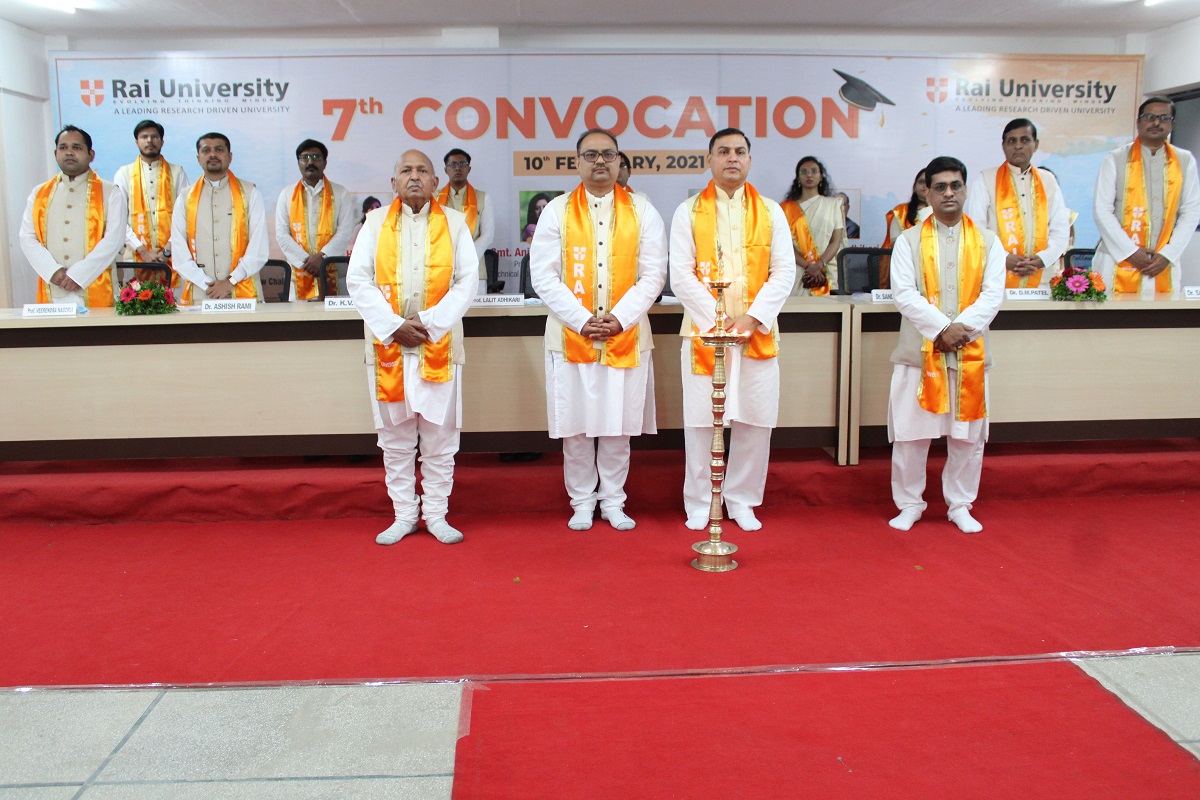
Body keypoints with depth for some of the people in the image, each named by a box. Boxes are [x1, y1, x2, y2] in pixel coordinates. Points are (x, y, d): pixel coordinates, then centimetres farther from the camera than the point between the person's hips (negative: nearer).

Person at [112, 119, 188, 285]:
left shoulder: (176, 172, 11)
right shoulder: (124, 174, 12)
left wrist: (168, 250, -8)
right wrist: (141, 250, -8)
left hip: (171, 256, 0)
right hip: (136, 256, 1)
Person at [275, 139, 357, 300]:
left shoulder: (340, 193, 12)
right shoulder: (287, 195, 15)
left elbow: (345, 232, 1)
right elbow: (282, 235, 6)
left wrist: (322, 256, -12)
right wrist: (305, 261, -7)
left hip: (332, 273, -1)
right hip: (299, 273, 1)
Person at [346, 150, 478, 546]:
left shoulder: (454, 222, 7)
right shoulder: (375, 222, 8)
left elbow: (466, 281, 0)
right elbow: (358, 279, 2)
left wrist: (430, 322, -11)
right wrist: (394, 326, -9)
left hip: (439, 345, -1)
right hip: (389, 345, 1)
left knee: (439, 436, 3)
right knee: (395, 437, 6)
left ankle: (436, 515, 14)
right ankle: (404, 515, 17)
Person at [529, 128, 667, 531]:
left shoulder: (641, 211, 5)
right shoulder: (557, 211, 4)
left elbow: (653, 274, 0)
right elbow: (544, 275, -3)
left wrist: (619, 318, -12)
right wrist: (582, 320, -12)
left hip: (626, 336, 0)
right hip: (571, 334, 0)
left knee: (618, 425, 6)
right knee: (575, 426, 5)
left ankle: (613, 501, 20)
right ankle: (582, 502, 19)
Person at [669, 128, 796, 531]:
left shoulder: (770, 212, 9)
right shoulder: (688, 212, 4)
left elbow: (784, 272, 3)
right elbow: (681, 275, -4)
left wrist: (752, 319, -10)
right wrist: (715, 321, -13)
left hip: (757, 334, 2)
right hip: (703, 331, -1)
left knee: (756, 421, 3)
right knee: (700, 420, 2)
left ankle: (742, 500, 19)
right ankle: (699, 503, 16)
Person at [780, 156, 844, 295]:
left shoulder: (833, 204, 13)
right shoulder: (787, 208, 10)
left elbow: (836, 241, 4)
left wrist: (819, 265, -13)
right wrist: (808, 266, -14)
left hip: (827, 274, 1)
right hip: (797, 273, -1)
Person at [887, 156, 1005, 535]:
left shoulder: (987, 241, 8)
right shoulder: (909, 241, 3)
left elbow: (993, 294, -1)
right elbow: (904, 294, -7)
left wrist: (962, 327, -17)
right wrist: (942, 328, -17)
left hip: (970, 352, 2)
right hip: (919, 351, -1)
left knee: (967, 435, 7)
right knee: (911, 434, 2)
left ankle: (960, 506, 22)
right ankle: (909, 504, 17)